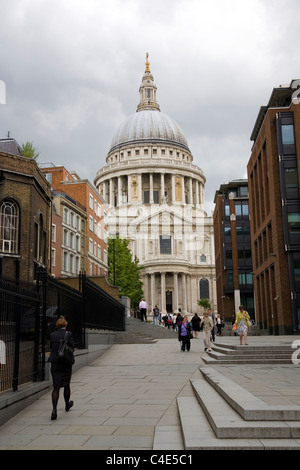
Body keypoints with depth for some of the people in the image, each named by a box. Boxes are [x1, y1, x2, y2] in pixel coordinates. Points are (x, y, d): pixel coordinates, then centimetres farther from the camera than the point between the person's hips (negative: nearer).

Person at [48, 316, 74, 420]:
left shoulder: (52, 335, 0)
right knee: (66, 385, 18)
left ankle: (54, 409, -13)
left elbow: (51, 347, 8)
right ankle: (67, 405, 37)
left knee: (56, 387, 2)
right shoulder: (68, 334, -9)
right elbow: (72, 347, -6)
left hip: (55, 363, 2)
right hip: (66, 363, -2)